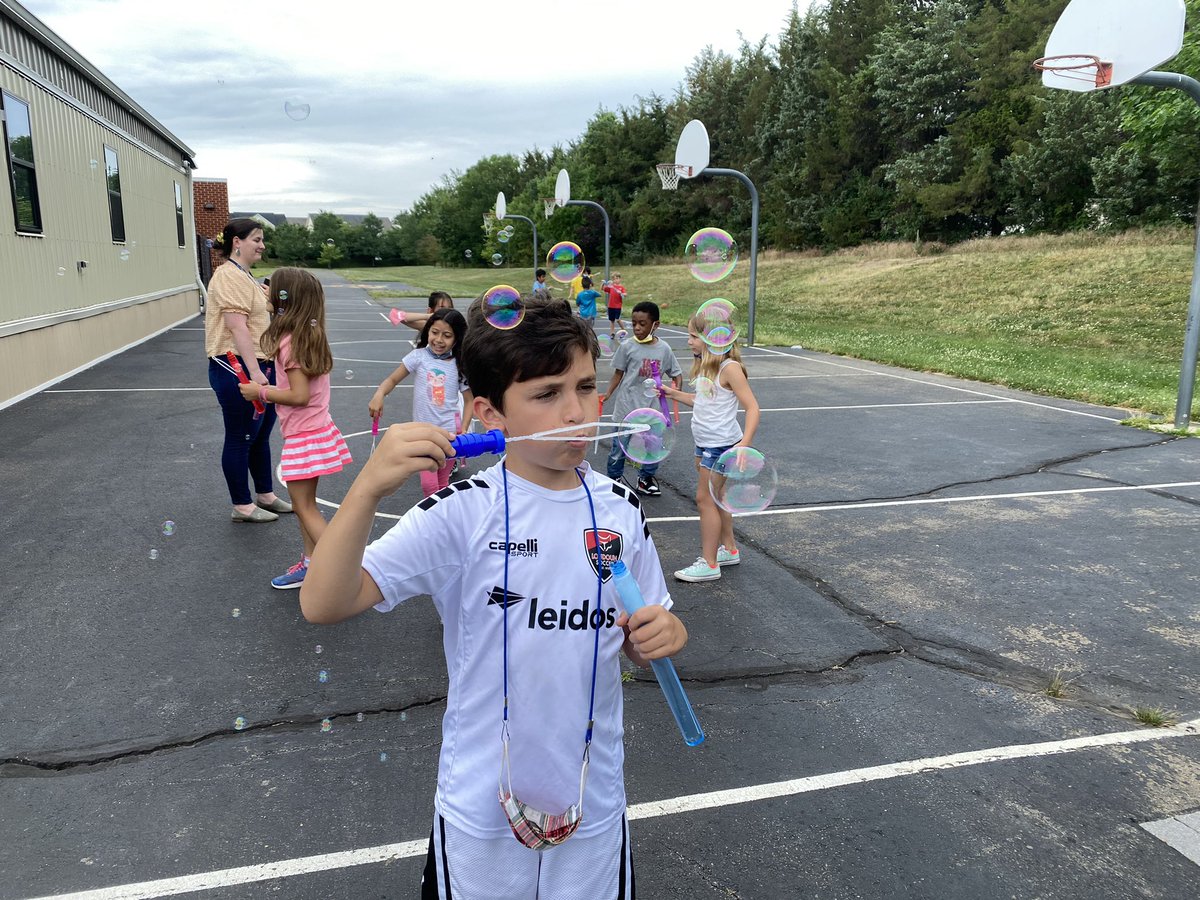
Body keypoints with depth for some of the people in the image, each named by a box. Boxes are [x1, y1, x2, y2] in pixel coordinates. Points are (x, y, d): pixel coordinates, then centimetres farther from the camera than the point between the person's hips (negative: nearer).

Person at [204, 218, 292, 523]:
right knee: (240, 439, 1)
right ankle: (242, 506, 13)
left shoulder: (244, 275, 18)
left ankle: (265, 495, 31)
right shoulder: (230, 276, -15)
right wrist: (254, 372, -27)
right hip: (238, 370, -10)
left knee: (261, 435, 18)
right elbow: (237, 327, -23)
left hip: (256, 366, 10)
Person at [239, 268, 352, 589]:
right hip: (318, 428, 9)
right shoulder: (312, 335, 6)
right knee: (304, 502, 18)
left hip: (304, 435, -9)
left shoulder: (290, 341, -19)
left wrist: (260, 392, -12)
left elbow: (300, 396, -22)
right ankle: (310, 564, 29)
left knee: (305, 507, -1)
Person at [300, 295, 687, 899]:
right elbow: (323, 606, -24)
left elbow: (639, 641, 6)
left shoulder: (620, 509, -6)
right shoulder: (461, 514, -18)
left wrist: (661, 635, -17)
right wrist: (368, 487, -38)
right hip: (482, 808, -2)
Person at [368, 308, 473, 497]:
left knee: (442, 484, 12)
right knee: (429, 484, -5)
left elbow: (469, 400, 2)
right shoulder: (419, 357, -4)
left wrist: (463, 429, -10)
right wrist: (379, 394, -25)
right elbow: (393, 379, -5)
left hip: (449, 431, 0)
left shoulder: (459, 366, -2)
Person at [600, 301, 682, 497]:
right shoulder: (628, 347, -6)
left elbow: (676, 374, 6)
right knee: (619, 446, 6)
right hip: (626, 407, -2)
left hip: (651, 407, 2)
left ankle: (647, 478, 30)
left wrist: (675, 389, -14)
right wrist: (608, 393, -10)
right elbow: (618, 373, 1)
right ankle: (613, 479, 23)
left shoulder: (664, 349, -2)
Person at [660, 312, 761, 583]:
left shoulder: (729, 367, -18)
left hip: (721, 445, -9)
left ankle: (709, 564, 6)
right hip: (705, 443, 9)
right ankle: (729, 550, 32)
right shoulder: (706, 367, 8)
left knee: (705, 499, -3)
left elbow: (752, 407, -20)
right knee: (716, 498, 17)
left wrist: (745, 442, -31)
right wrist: (675, 394, 16)